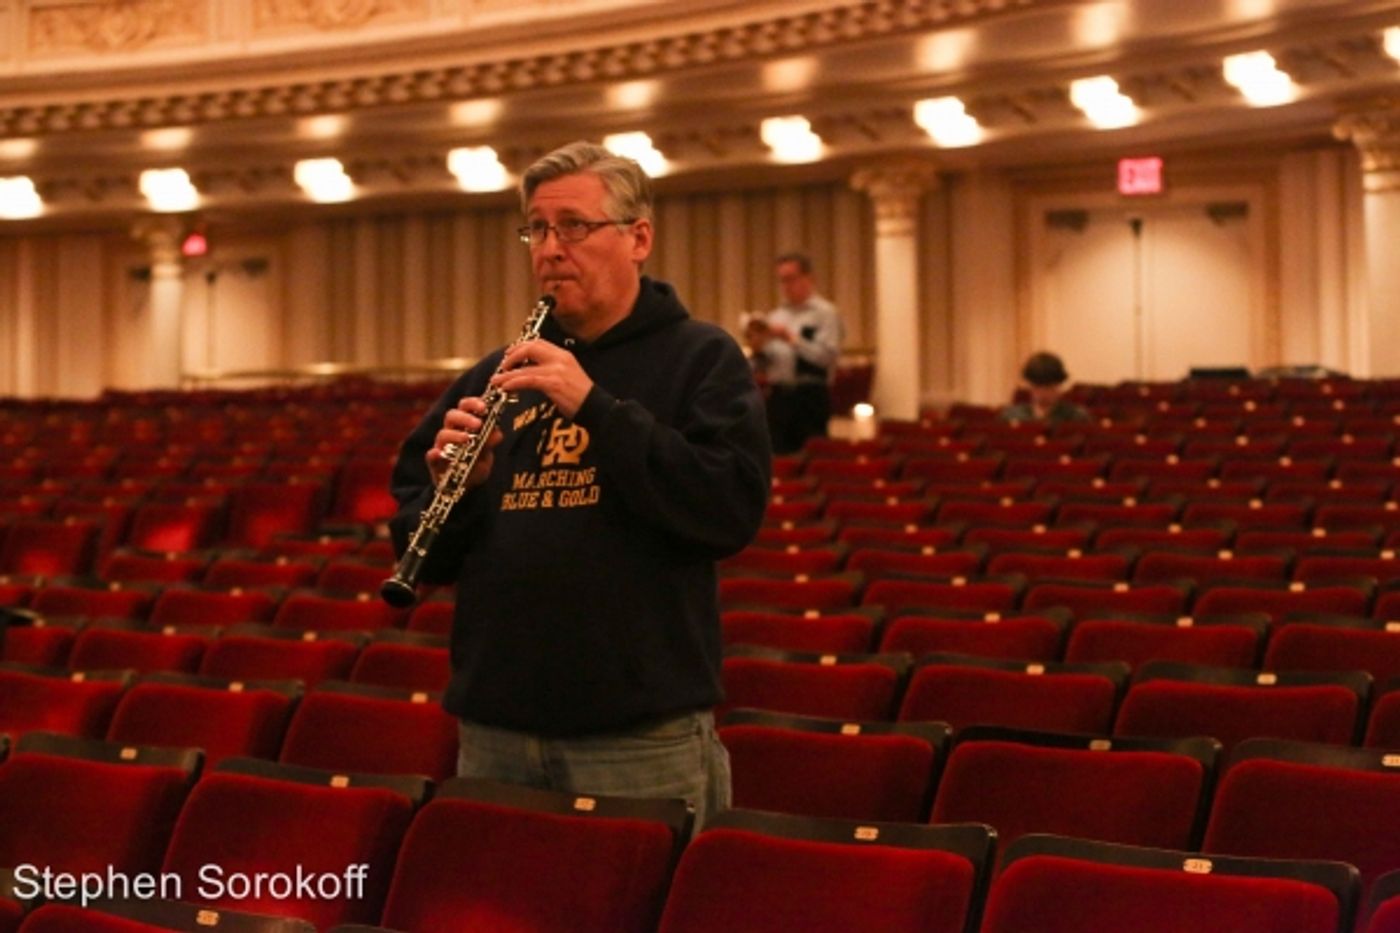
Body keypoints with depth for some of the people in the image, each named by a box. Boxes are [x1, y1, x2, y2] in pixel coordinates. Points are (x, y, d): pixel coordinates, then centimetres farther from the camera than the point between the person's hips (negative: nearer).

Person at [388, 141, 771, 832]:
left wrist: (597, 405, -19)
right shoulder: (495, 376, 14)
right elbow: (426, 556, 13)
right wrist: (453, 488, -9)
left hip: (641, 733, -4)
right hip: (494, 730, 4)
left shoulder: (701, 358, 2)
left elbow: (733, 510, -14)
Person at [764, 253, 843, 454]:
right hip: (779, 395, 5)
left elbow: (827, 355, -13)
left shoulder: (825, 313, -2)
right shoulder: (776, 315, 17)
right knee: (779, 452, 4)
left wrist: (791, 338, -15)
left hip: (810, 396, -5)